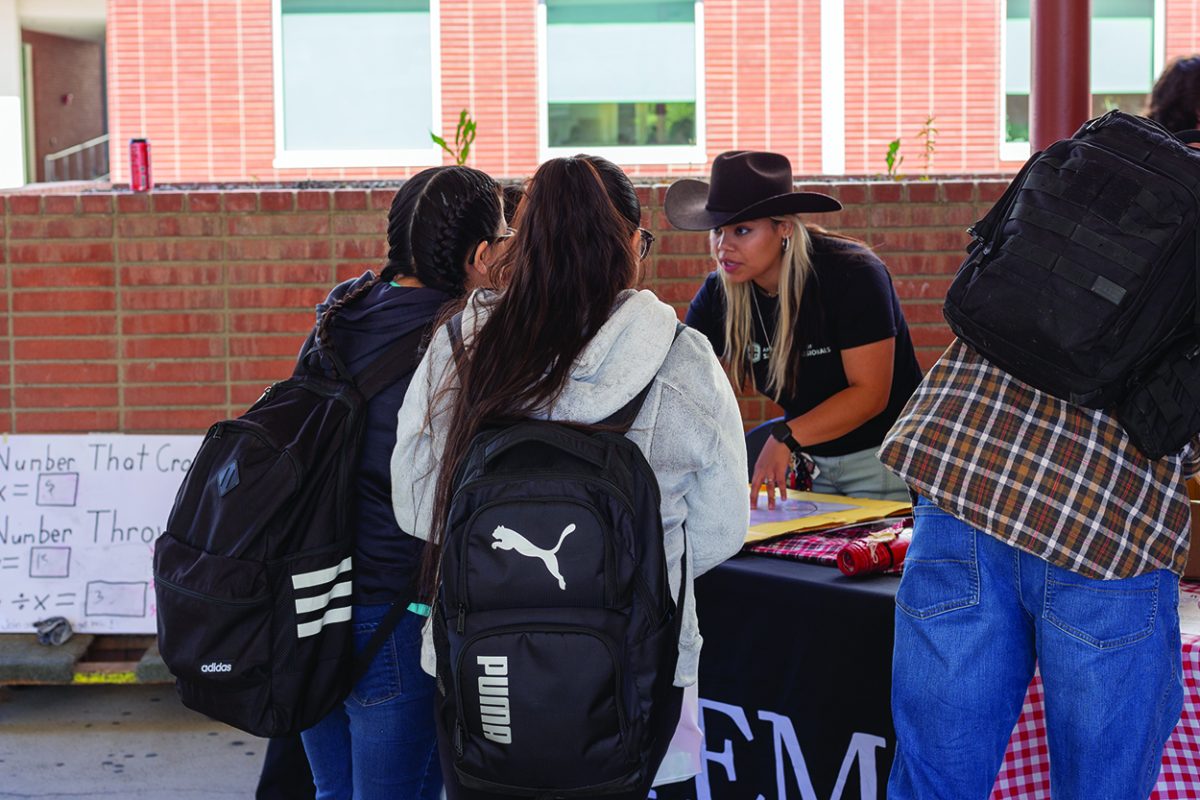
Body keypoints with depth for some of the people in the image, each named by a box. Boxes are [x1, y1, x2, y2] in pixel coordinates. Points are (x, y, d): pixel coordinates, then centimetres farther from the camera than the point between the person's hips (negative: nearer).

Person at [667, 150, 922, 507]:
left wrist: (786, 438, -34)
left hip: (882, 456, -5)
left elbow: (870, 393, -24)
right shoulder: (719, 294, -7)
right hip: (807, 460, 5)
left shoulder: (853, 275, -22)